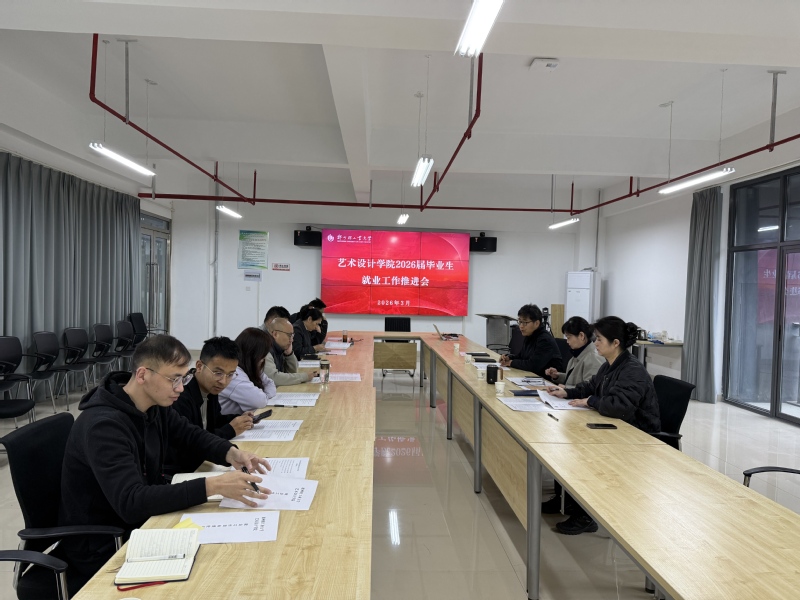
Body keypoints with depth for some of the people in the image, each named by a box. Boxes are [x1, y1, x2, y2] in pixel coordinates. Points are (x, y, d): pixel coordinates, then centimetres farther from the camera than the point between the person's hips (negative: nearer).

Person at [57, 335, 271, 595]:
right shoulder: (103, 425, -28)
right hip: (100, 549, -7)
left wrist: (231, 453, -10)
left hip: (140, 523, 7)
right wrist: (212, 486, -41)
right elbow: (131, 502, -35)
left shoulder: (154, 404, -3)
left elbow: (192, 435, 11)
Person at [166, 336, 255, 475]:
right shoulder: (180, 398, -23)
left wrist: (237, 421, -1)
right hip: (174, 473, -7)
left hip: (199, 465, 8)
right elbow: (184, 454, -26)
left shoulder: (211, 392, 2)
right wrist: (229, 430, -18)